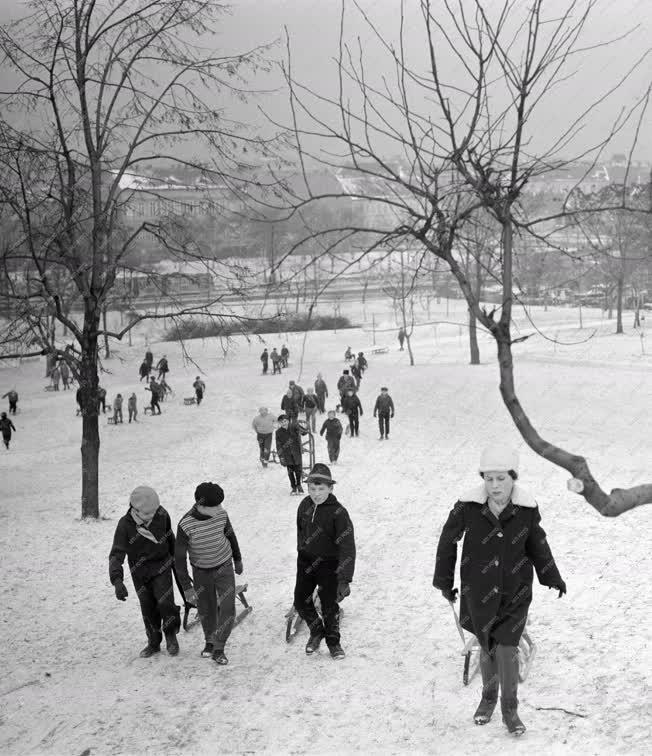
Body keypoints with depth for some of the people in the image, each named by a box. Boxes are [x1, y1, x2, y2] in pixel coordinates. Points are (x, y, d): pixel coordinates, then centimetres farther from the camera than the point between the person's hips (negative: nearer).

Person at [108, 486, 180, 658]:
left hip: (162, 566, 0)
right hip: (140, 571, 0)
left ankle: (171, 634, 12)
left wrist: (175, 557, 21)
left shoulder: (161, 515, -12)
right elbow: (116, 555, -26)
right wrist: (117, 581, -40)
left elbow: (170, 537, 8)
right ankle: (154, 643, 28)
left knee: (165, 602, -15)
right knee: (148, 608, 7)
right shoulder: (125, 525, -20)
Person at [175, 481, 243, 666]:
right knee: (206, 610, 11)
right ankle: (210, 641, 38)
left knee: (228, 609, -9)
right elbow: (180, 557, -19)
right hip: (201, 571, -1)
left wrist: (238, 560, 16)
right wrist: (186, 587, -19)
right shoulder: (186, 525, -27)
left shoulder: (221, 514, -18)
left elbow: (230, 535, 3)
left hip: (224, 567, 1)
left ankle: (218, 649, 4)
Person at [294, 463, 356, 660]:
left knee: (329, 605, 2)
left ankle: (333, 641, 27)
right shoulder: (305, 505, -6)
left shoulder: (338, 513, -23)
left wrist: (345, 580, -26)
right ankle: (316, 632, 36)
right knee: (301, 601, 9)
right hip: (306, 560, 5)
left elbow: (347, 547, -23)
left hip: (328, 563, -5)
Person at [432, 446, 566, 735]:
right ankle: (488, 697, 38)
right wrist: (444, 581, 4)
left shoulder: (527, 508, -12)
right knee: (487, 647, 13)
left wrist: (552, 578, 12)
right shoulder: (468, 506, -17)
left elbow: (537, 543, 6)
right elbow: (448, 540, -2)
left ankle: (510, 709, 15)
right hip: (479, 590, 0)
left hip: (515, 592, 0)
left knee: (507, 649, -4)